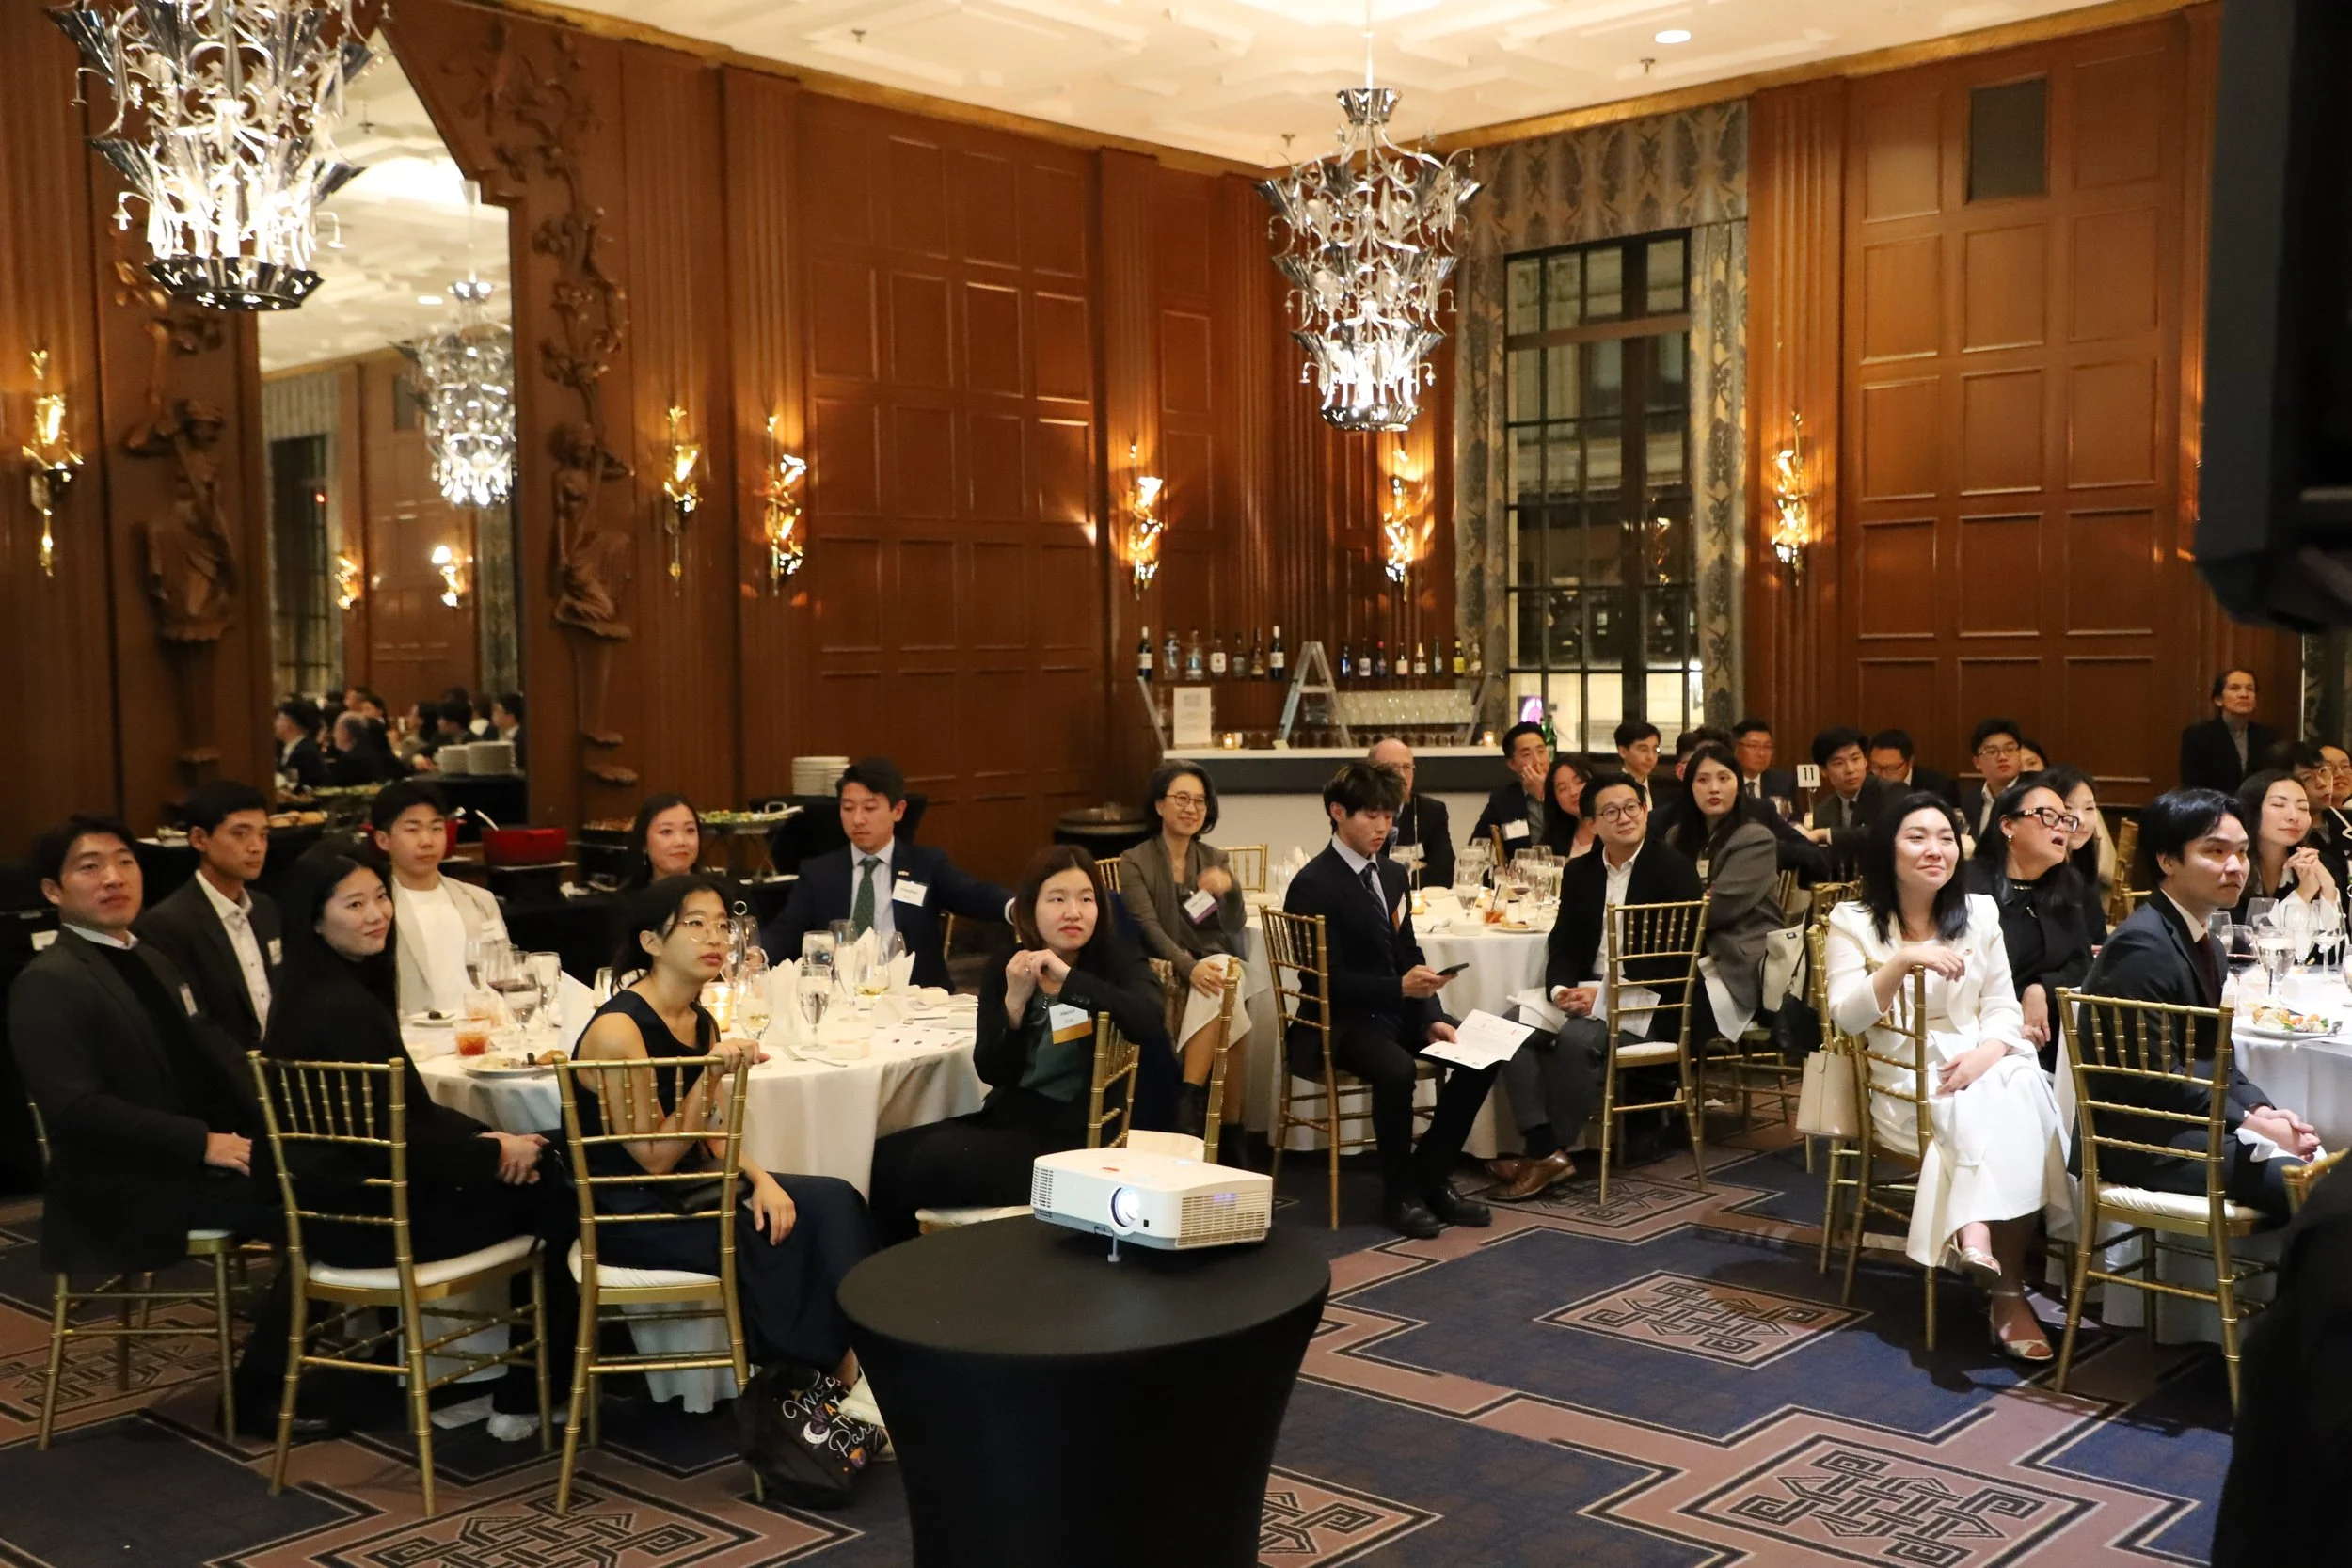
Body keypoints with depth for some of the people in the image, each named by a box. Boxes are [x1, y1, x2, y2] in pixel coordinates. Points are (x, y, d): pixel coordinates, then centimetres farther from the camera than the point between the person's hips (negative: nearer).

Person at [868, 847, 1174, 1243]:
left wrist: (1067, 977, -29)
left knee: (933, 1163, -21)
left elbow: (1149, 1024, -27)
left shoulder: (1116, 959, -5)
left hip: (1080, 1134, -5)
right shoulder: (1004, 971, 6)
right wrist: (1015, 1002, -17)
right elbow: (992, 1074, -2)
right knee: (886, 1159, -12)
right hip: (1012, 1116, 5)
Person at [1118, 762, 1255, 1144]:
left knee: (1223, 974, -34)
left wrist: (1229, 888, -22)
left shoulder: (1214, 858, 13)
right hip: (1167, 974, -3)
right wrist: (1190, 967, -31)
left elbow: (1235, 927, 0)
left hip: (1219, 965, 3)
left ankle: (1189, 1099, -32)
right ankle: (1228, 1128, -30)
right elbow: (1149, 928, -13)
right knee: (1224, 998, -33)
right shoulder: (1135, 862, 2)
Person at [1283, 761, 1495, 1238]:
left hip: (1396, 1010, 8)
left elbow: (1408, 957, 12)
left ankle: (1431, 1175, 1)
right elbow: (1328, 978, -18)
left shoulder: (1391, 876, 12)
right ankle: (1400, 1193, -13)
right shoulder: (1313, 885, -13)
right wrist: (1399, 987, -30)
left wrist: (1432, 1018, -4)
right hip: (1338, 1021, -8)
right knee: (1396, 1069, -35)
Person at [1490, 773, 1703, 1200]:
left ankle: (1554, 1151, -18)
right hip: (1586, 993, 6)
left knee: (1577, 1036, -32)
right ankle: (1542, 1147, -22)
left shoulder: (1674, 868, -7)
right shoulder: (1579, 873, 12)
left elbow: (1676, 956, -15)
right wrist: (1561, 989, -14)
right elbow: (1563, 944, 10)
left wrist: (1603, 994, -20)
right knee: (1513, 1028, -17)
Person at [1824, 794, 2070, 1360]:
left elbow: (2003, 1008, 8)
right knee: (1983, 1114, -32)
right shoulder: (1853, 922, 1)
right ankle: (2007, 1289, -29)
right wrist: (1903, 961, -24)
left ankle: (1978, 1236, -35)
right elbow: (1847, 1018, -11)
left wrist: (1987, 1052, -15)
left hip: (1979, 1065, 3)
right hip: (1904, 1080, -3)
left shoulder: (1979, 913, 12)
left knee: (2019, 1095, -32)